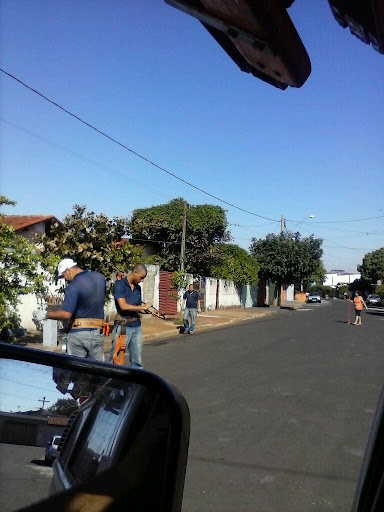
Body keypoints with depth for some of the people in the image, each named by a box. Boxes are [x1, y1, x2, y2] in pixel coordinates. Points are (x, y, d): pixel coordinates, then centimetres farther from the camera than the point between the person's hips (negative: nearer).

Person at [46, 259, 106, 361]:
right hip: (97, 333, 5)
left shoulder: (73, 286, -16)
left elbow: (66, 314, -21)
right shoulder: (100, 278, 3)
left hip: (78, 334, -5)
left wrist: (49, 315, -5)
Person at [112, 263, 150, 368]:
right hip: (124, 326, -7)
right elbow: (123, 306, -19)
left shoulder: (138, 288, 13)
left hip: (137, 326, 7)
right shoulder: (119, 284, -9)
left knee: (137, 361, 11)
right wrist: (143, 307, -13)